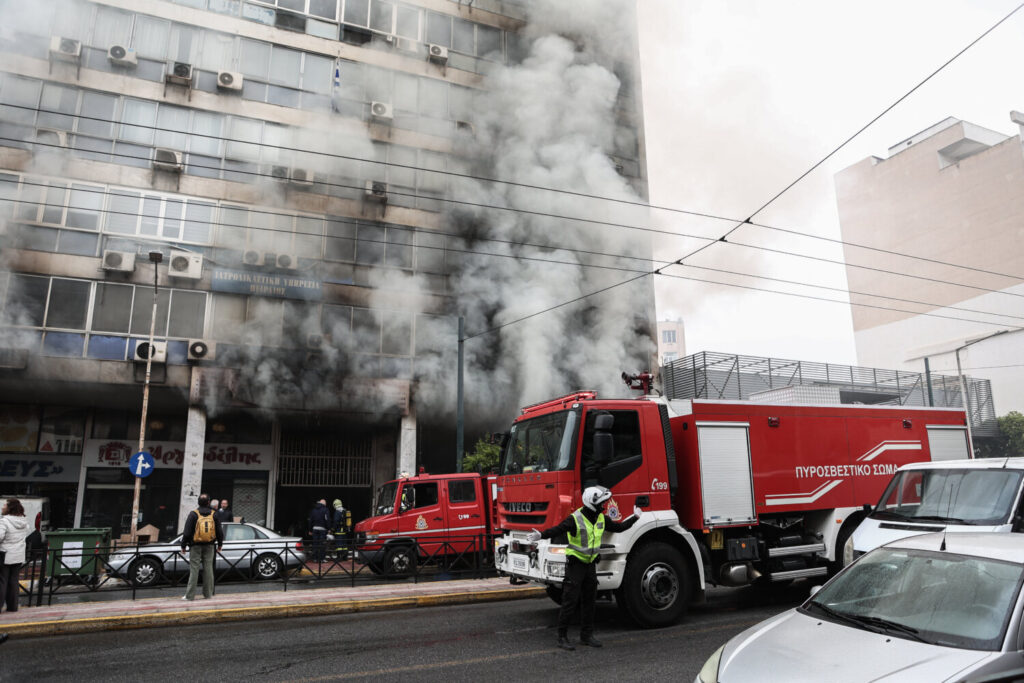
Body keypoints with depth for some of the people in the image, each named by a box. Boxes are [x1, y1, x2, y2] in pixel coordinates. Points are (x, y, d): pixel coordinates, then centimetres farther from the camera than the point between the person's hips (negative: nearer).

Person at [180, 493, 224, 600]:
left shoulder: (193, 514, -5)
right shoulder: (214, 515, 4)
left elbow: (187, 532, -7)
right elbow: (220, 531, 8)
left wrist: (183, 545, 3)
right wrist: (220, 544, 19)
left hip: (196, 546, -2)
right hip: (209, 546, 2)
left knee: (194, 569, -1)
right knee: (208, 568, 7)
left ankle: (190, 595, -2)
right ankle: (208, 593, 11)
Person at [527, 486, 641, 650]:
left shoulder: (601, 519, 4)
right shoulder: (575, 519, -19)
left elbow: (619, 527, 18)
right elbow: (557, 530, -32)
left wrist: (635, 517, 20)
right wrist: (541, 535, -49)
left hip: (590, 564, 7)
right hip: (575, 564, -7)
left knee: (589, 601, 12)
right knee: (570, 602, -4)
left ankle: (586, 636, 24)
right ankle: (562, 638, 6)